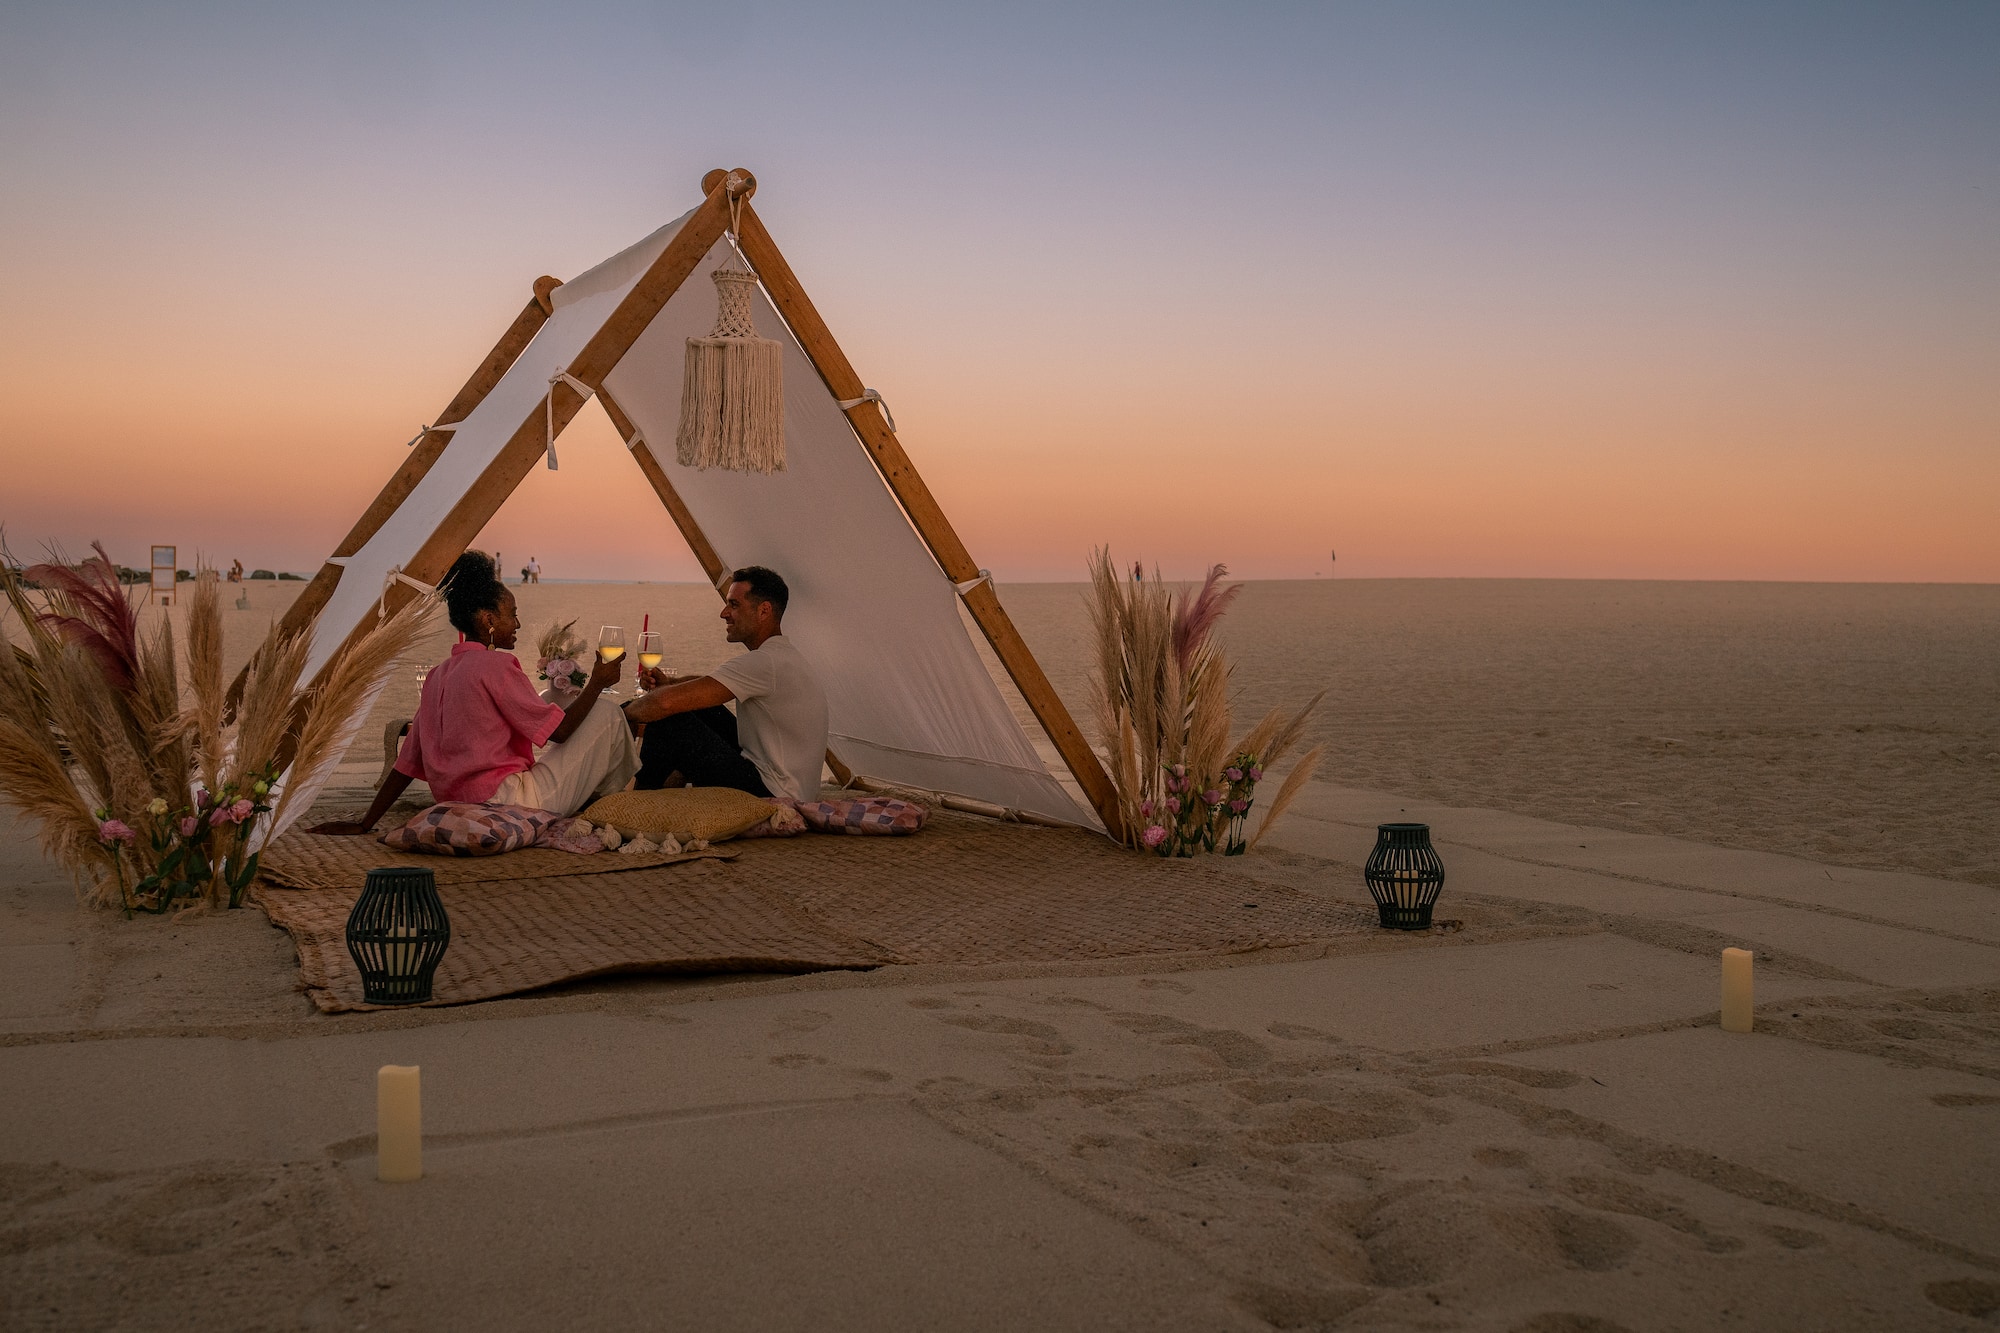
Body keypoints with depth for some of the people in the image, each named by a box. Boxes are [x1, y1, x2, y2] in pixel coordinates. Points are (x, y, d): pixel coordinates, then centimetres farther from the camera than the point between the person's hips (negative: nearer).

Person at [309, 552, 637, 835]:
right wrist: (597, 683, 5)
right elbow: (558, 730, -9)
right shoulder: (497, 666, -12)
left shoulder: (438, 675, 12)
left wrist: (364, 824, 17)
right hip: (510, 800, -9)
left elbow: (407, 762, 12)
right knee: (607, 717, 4)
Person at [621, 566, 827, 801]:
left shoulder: (764, 663, -20)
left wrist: (624, 713, -5)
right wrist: (668, 681, 7)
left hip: (770, 794, -11)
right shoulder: (787, 656, 14)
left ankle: (643, 795, 14)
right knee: (701, 706, 17)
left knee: (669, 720, -10)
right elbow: (711, 682, 27)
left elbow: (667, 702, -24)